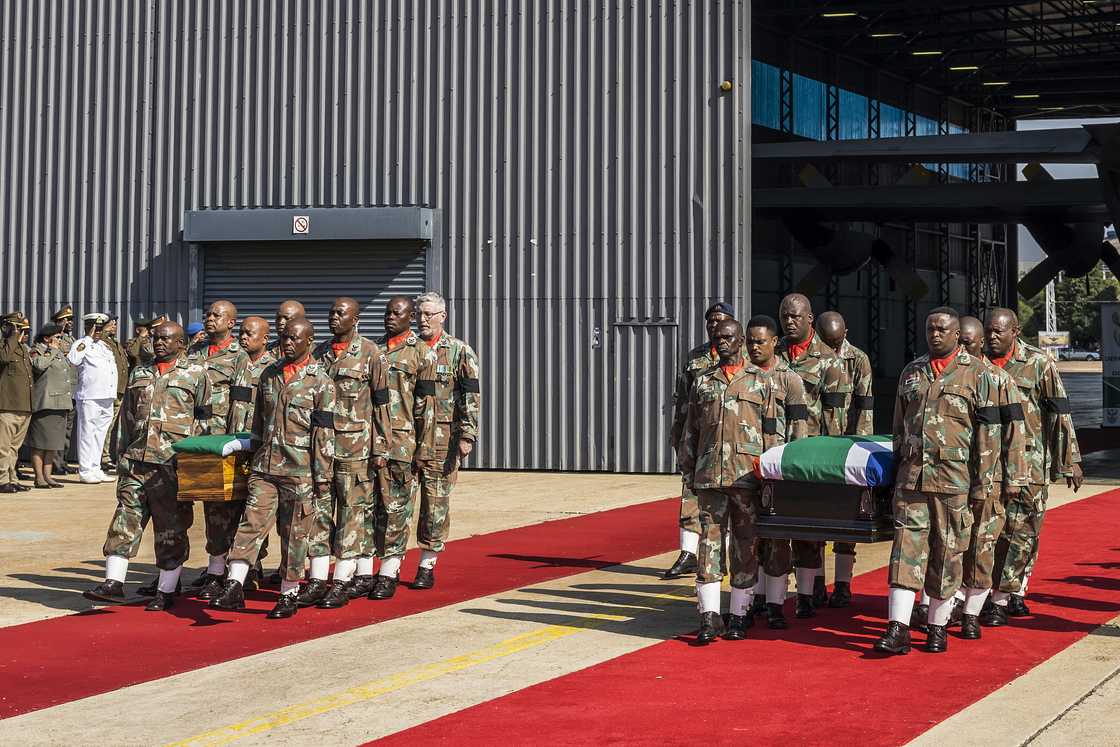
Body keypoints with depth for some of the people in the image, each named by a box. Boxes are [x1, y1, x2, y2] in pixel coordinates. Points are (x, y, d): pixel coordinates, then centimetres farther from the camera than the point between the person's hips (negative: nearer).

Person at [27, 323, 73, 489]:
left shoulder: (60, 353, 20)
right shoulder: (37, 351, -5)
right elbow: (39, 365, -27)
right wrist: (51, 350, -14)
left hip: (59, 405, 8)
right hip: (44, 404, -8)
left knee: (53, 444, 9)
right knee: (40, 444, -5)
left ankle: (48, 476, 14)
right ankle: (39, 478, -3)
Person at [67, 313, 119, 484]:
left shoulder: (106, 346, 21)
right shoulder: (82, 344, -2)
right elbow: (73, 360, -23)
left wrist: (114, 394, 22)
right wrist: (88, 339, -16)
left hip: (107, 397, 8)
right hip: (89, 397, -8)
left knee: (100, 435, 12)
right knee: (87, 434, -5)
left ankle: (95, 469, 19)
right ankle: (85, 471, -3)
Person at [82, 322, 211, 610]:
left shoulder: (196, 374, 4)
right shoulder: (138, 374, 18)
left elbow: (205, 417, 2)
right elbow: (126, 417, 21)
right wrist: (123, 455, 15)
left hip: (173, 463, -4)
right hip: (136, 458, 5)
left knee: (171, 527, 1)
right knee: (126, 518, -1)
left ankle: (166, 591, 7)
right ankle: (114, 582, 0)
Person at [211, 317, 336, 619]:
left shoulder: (320, 381, -4)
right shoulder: (269, 375, 11)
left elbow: (324, 433, -6)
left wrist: (323, 477, -8)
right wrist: (255, 457, 19)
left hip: (300, 470, -4)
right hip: (265, 467, 4)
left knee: (295, 533, 4)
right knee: (251, 523, -5)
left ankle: (289, 594, 14)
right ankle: (234, 588, -6)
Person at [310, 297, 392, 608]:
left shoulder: (371, 354, -2)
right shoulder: (319, 353, 13)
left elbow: (382, 404, -3)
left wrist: (381, 449, -7)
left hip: (355, 445, -5)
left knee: (354, 510, -2)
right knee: (319, 509, 4)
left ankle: (342, 582, 0)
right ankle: (317, 580, 9)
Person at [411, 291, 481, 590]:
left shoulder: (460, 352, 1)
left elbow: (471, 397, -4)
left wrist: (467, 436, -12)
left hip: (441, 441, -3)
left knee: (436, 504, 1)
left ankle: (427, 565, 10)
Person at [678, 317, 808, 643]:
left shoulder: (764, 380, 6)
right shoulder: (702, 381, 14)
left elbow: (777, 430, 5)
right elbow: (690, 429, 16)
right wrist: (687, 469, 12)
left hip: (748, 474, -2)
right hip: (709, 474, 2)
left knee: (746, 542, 3)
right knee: (710, 539, -2)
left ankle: (740, 615, 11)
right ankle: (710, 616, -1)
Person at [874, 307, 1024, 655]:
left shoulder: (976, 374, 2)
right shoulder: (912, 372, 15)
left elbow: (990, 428, 0)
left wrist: (980, 476, -4)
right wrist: (899, 466, 18)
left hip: (954, 476, -3)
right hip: (912, 474, 3)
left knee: (947, 551, 3)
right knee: (907, 546, -3)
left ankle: (938, 626, 14)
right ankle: (898, 629, -6)